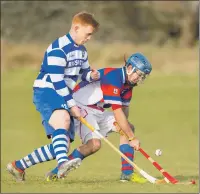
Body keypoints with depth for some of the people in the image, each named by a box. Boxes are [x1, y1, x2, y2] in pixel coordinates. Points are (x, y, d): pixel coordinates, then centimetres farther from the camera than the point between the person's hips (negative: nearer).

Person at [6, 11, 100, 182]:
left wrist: (91, 75, 1)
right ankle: (62, 163, -63)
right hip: (47, 92, -9)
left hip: (64, 97, 9)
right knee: (63, 119, -40)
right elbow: (56, 80, -19)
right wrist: (72, 104, -20)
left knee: (63, 146, 1)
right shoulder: (58, 49, -15)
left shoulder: (81, 50, 15)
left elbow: (84, 71, 27)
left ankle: (18, 166, 17)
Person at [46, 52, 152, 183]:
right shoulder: (114, 78, -24)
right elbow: (117, 113, -26)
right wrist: (132, 138, -21)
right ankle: (58, 171, -15)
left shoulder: (128, 83, 7)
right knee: (94, 143, -27)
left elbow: (124, 109, 7)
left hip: (98, 111, 10)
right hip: (81, 108, -10)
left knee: (129, 128, 5)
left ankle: (127, 172, 4)